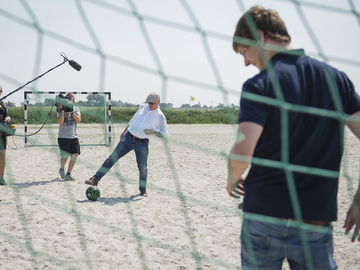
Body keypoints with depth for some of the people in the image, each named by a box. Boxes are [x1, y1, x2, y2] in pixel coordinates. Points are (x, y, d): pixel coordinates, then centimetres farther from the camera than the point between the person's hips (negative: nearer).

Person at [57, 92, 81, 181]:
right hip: (63, 137, -3)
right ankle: (61, 169, 23)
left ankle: (68, 174, 4)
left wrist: (72, 112, -18)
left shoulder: (76, 109, 8)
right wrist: (62, 110, -19)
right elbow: (60, 122, -14)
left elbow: (78, 120, -7)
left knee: (75, 154, -9)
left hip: (74, 137, 3)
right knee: (65, 156, -8)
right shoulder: (60, 109, -1)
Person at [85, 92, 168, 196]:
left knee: (142, 168, -2)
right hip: (128, 138, 3)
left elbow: (165, 133, -4)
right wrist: (125, 131, 26)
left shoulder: (160, 117, -3)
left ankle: (143, 190, 19)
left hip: (142, 144, -3)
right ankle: (95, 179, -5)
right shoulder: (142, 107, 10)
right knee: (112, 158, -4)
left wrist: (153, 132, -20)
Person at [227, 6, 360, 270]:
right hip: (318, 223, 3)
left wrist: (233, 179, 0)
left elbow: (242, 151, -21)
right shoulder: (337, 78, 5)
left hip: (263, 216, -3)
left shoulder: (259, 85, -10)